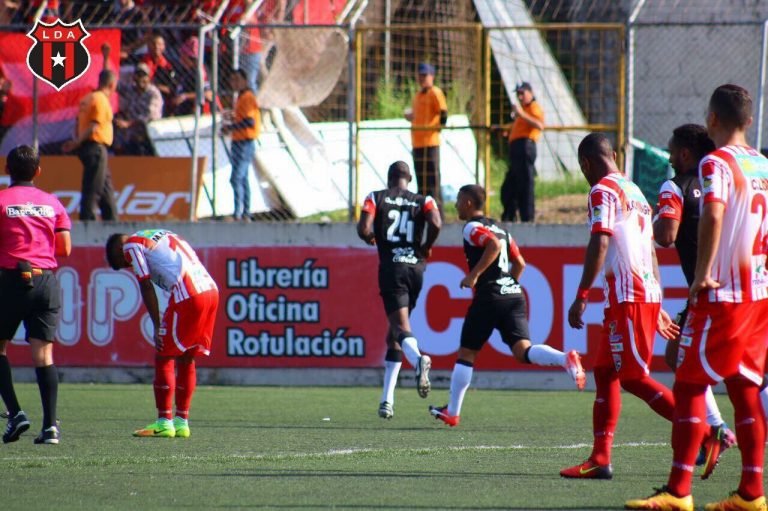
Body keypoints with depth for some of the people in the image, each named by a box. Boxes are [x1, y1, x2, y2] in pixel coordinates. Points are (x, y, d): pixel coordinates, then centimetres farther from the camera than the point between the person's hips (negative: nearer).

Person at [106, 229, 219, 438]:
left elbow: (146, 287, -2)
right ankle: (181, 421, 18)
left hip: (188, 295, -8)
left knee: (164, 358, 2)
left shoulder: (131, 245, 5)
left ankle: (164, 422, 3)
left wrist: (157, 326, -1)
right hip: (211, 290, 8)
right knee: (186, 359, 16)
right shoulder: (163, 236, 29)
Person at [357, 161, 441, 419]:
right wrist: (426, 248, 8)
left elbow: (364, 229, -7)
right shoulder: (424, 200, 11)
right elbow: (436, 224, -9)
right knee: (393, 332, 14)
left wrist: (371, 239, 15)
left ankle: (418, 359, -51)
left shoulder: (375, 198, 7)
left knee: (400, 327, -14)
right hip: (416, 267, 3)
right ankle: (387, 400, 13)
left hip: (391, 268, -3)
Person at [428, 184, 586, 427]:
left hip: (489, 297, -7)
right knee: (522, 350, -5)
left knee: (467, 353, 7)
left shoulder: (472, 228, -3)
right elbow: (519, 263, 22)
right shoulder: (498, 228, 22)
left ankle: (452, 412, 14)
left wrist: (474, 275, -19)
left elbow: (494, 245, -22)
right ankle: (565, 359, -33)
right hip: (514, 294, 7)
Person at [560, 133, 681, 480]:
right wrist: (657, 308, 25)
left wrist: (581, 297, -17)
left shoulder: (603, 191, -7)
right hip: (649, 294, 9)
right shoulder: (635, 191, 20)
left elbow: (599, 246, -17)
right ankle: (600, 459, 9)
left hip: (626, 295, -9)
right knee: (605, 373, 11)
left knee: (632, 376, -8)